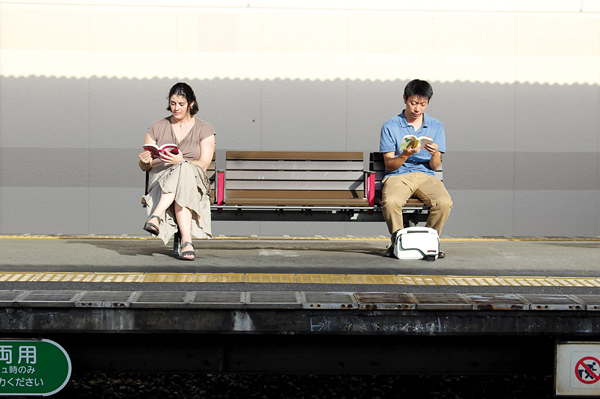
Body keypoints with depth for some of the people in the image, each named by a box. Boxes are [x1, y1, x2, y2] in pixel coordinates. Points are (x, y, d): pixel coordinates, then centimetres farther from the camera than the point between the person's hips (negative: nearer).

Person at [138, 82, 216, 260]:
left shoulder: (204, 129, 9)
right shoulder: (157, 128, 14)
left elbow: (203, 164, -3)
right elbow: (143, 166, 12)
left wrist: (181, 161, -23)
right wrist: (144, 161, -14)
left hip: (195, 180, 0)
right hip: (160, 178, 0)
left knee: (183, 170, -40)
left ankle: (155, 216, -50)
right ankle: (187, 241, -52)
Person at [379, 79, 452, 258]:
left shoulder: (436, 126, 11)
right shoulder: (390, 126, 4)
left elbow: (435, 166, 8)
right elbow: (389, 165, 0)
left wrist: (435, 154, -16)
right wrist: (405, 155, -20)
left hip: (426, 176, 2)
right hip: (398, 175, -2)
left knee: (444, 202, -30)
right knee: (390, 202, -36)